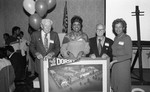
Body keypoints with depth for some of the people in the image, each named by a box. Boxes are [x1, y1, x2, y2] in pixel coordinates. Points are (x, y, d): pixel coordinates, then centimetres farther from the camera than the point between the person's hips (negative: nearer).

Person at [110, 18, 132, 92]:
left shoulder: (127, 38, -10)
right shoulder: (116, 38, 11)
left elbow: (129, 55, -13)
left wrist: (114, 61, -16)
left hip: (123, 65, -6)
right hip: (115, 66, 6)